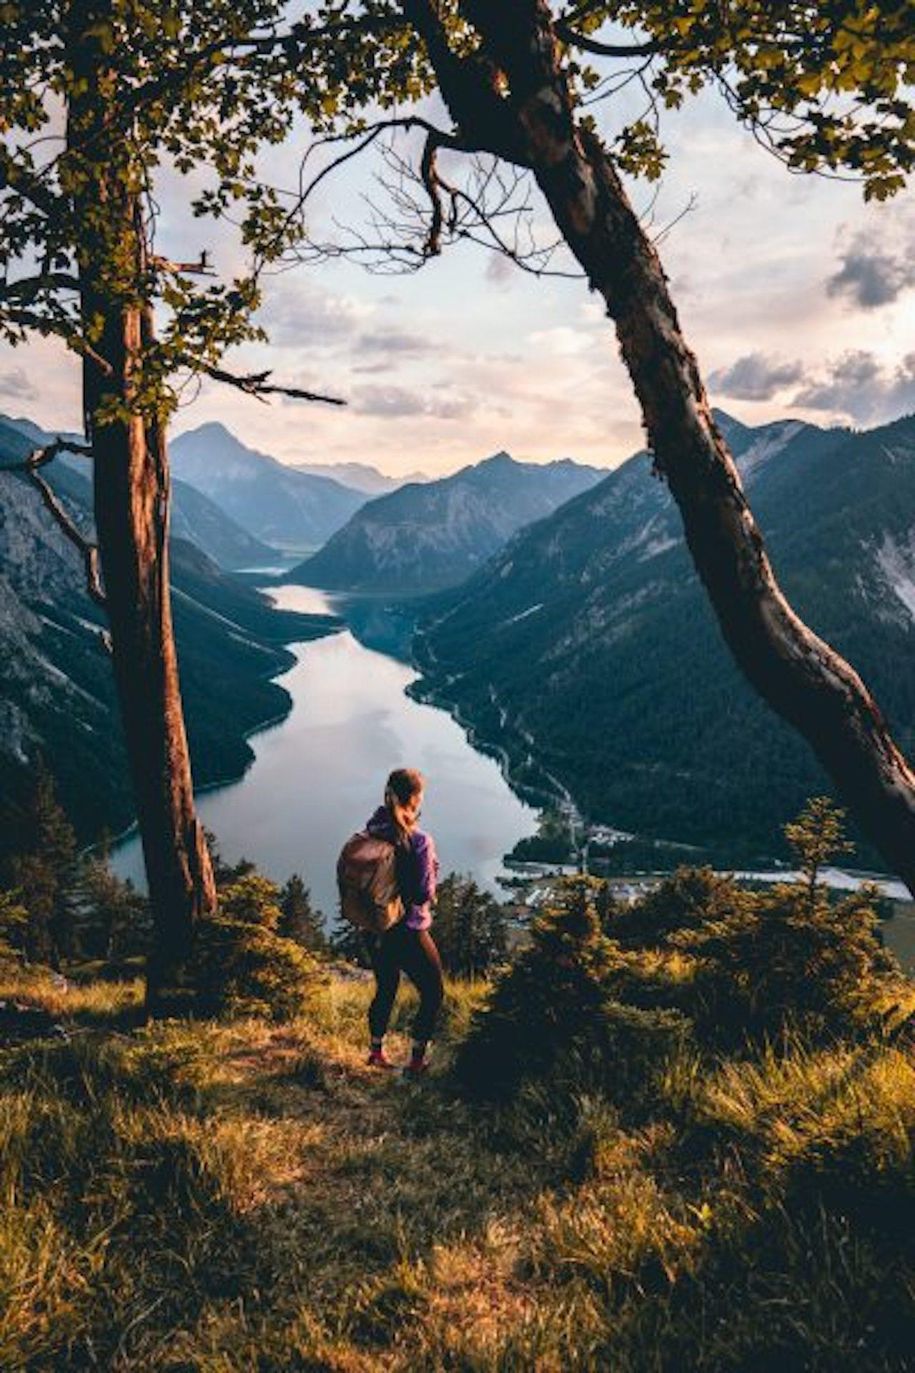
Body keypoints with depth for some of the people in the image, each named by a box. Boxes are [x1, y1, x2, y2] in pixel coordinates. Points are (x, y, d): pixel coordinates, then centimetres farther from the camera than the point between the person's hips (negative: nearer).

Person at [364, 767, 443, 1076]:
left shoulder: (370, 833, -5)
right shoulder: (419, 841, -23)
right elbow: (424, 893, -20)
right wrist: (432, 870, -4)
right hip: (408, 932, -6)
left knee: (385, 989, 27)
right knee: (432, 994, 15)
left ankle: (376, 1051, 41)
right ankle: (417, 1061, 21)